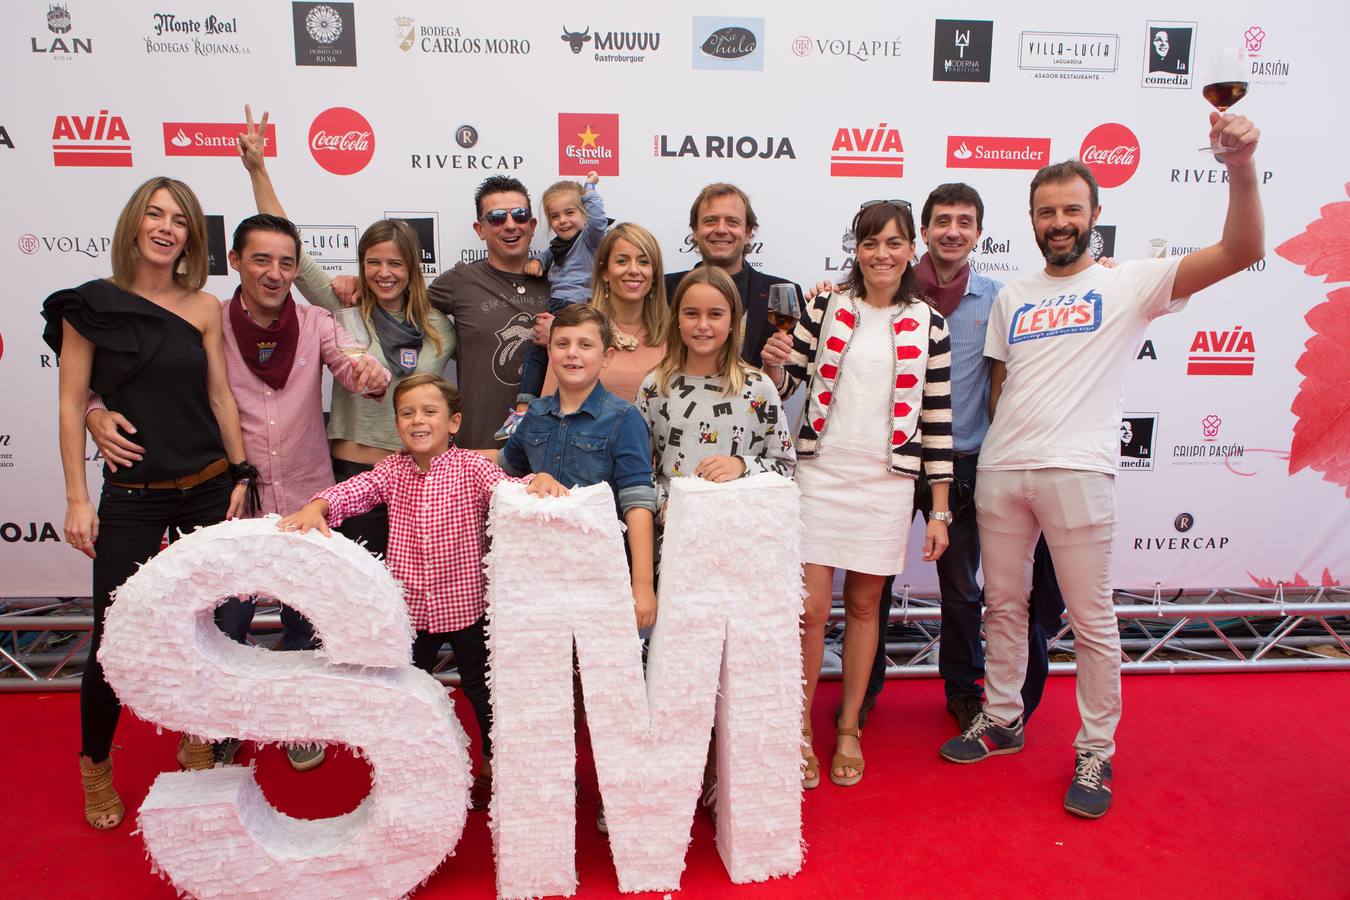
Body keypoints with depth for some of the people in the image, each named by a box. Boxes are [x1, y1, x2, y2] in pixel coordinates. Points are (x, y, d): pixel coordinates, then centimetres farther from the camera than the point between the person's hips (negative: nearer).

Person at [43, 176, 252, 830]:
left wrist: (241, 476, 3)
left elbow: (220, 396, 5)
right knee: (113, 636, 3)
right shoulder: (90, 304, -3)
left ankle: (196, 740, 35)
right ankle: (95, 764, 28)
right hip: (131, 497, -2)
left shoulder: (204, 307, 3)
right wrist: (77, 499, -6)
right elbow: (72, 403, -3)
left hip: (208, 487, 3)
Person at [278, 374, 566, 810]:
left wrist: (539, 479, -48)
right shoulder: (392, 470, -1)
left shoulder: (471, 467, -12)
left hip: (467, 604, -3)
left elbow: (508, 489, -27)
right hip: (411, 606, 3)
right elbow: (354, 489, -14)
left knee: (481, 688, 13)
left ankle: (491, 765, 37)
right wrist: (316, 507, -34)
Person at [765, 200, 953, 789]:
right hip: (820, 473, 0)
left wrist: (940, 510, 3)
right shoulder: (826, 308, 2)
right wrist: (773, 358, -20)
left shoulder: (928, 325, 4)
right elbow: (783, 385, 3)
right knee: (810, 608, -1)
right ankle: (801, 730, 18)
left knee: (864, 605, 10)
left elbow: (938, 420, 4)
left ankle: (849, 728, 27)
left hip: (887, 481, 1)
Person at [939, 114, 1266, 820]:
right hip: (1000, 471, 5)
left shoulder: (1128, 285, 1)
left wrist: (1240, 166, -24)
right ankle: (1002, 719, 31)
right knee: (1002, 603, 14)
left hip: (1077, 473, -4)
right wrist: (1003, 448, 10)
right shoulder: (1012, 297, 14)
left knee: (1092, 618, 3)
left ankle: (1096, 751, 19)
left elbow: (1240, 251, -11)